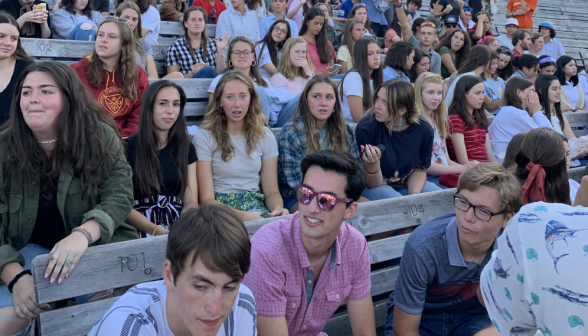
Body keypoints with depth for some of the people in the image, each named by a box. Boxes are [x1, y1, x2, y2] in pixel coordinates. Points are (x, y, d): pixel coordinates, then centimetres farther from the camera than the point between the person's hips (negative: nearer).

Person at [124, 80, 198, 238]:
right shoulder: (129, 147, 1)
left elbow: (191, 202, 6)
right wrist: (157, 231, -21)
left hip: (179, 227, 5)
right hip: (140, 229, -4)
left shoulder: (186, 148, 13)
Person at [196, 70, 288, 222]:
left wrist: (278, 208, -15)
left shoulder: (265, 136, 8)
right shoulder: (204, 138, -5)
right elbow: (206, 199, -8)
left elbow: (271, 191, 9)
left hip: (257, 209, 3)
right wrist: (242, 215, -24)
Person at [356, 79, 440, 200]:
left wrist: (414, 195, -14)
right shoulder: (366, 127, -22)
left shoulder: (424, 129, -12)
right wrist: (372, 163, -37)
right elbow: (373, 184, -16)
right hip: (376, 187, -4)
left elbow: (419, 170, 4)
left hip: (407, 185, 4)